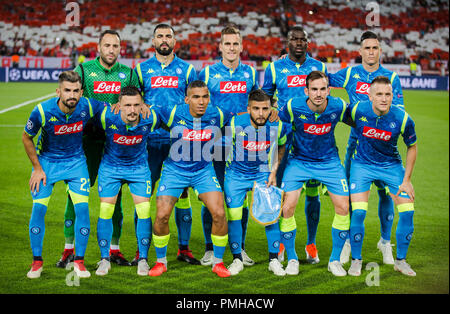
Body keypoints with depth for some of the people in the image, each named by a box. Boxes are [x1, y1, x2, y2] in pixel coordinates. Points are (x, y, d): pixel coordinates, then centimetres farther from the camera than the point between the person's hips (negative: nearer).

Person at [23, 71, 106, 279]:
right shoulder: (42, 111, -23)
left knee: (82, 207, -11)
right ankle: (37, 261, 9)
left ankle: (79, 261, 3)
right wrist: (37, 168, -5)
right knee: (39, 208, -8)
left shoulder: (87, 106, -19)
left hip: (76, 161, 1)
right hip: (46, 160, -1)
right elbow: (27, 138, -5)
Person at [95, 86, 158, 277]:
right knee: (105, 211, -4)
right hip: (110, 166, 0)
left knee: (144, 212, -7)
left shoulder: (150, 119, -22)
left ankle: (143, 259, 8)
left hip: (139, 167, 1)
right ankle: (104, 259, 11)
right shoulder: (107, 117, -26)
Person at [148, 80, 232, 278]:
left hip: (204, 171, 1)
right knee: (161, 216, -11)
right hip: (175, 170, -1)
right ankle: (161, 262, 15)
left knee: (219, 213, -13)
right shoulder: (174, 113, -15)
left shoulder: (217, 115, -8)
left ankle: (218, 262, 9)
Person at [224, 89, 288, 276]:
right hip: (236, 174, -1)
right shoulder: (235, 124, -22)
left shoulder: (278, 126, -15)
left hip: (263, 174, 1)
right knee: (233, 215, -4)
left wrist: (273, 172, 2)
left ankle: (274, 260, 8)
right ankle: (237, 259, 13)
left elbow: (281, 147, 6)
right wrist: (230, 166, 2)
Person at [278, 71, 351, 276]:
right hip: (298, 161, -1)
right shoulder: (293, 106, -20)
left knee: (343, 207, -6)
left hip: (329, 161, 1)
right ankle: (292, 259, 9)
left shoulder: (338, 107, -17)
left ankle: (335, 260, 14)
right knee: (287, 208, -13)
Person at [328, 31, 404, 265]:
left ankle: (386, 242, 17)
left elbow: (398, 111, 2)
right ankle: (348, 241, 13)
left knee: (385, 192, 2)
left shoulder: (392, 77, 3)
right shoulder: (350, 74, 5)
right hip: (357, 139, 0)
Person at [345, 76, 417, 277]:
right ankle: (356, 260, 8)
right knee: (358, 213, -14)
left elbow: (412, 147, -3)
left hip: (392, 165, 1)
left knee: (407, 212, -7)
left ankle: (400, 260, 14)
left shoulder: (402, 119, -19)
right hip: (362, 164, -1)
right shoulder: (357, 110, -20)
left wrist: (406, 180, -4)